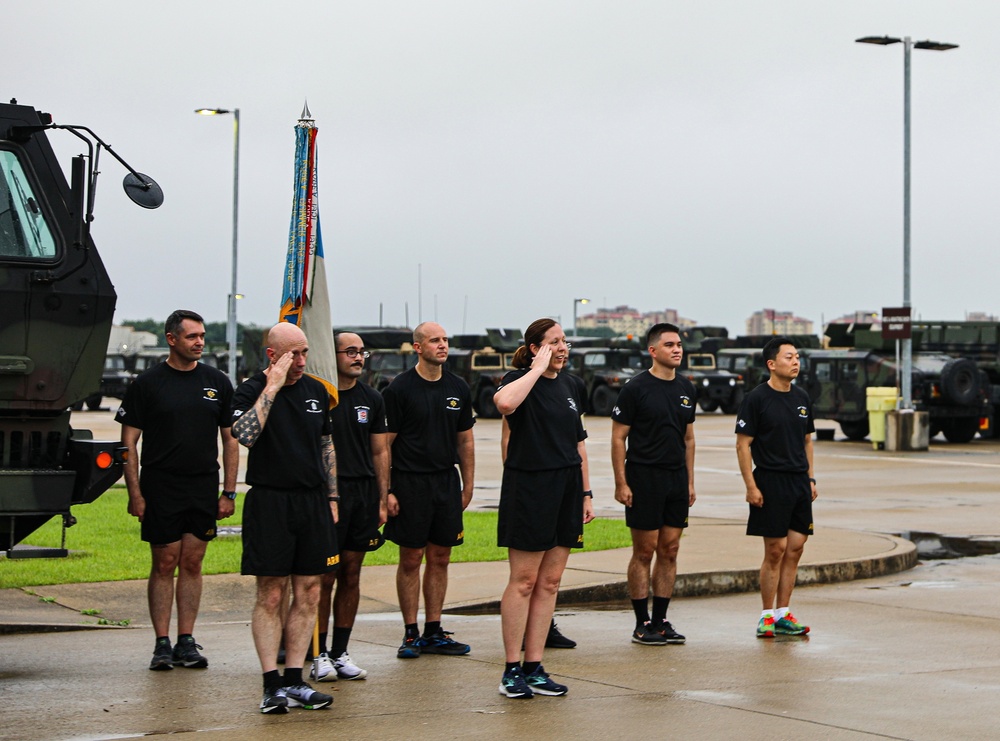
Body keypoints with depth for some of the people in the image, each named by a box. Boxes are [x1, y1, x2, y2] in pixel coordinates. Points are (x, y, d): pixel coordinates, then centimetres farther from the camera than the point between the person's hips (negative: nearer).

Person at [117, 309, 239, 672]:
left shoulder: (217, 382, 8)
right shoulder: (148, 383, 0)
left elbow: (230, 439, 11)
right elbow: (129, 441, 0)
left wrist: (229, 493, 4)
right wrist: (135, 493, -8)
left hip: (204, 488, 2)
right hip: (160, 488, -2)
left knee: (192, 564, 4)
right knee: (164, 564, 0)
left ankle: (186, 642, 9)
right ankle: (162, 644, 4)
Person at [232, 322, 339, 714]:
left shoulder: (316, 391, 12)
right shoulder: (251, 391, -5)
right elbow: (244, 435, -25)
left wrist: (331, 498, 15)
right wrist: (272, 386, -22)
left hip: (312, 502, 5)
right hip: (269, 502, -5)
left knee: (308, 594, 4)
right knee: (271, 596, -4)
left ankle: (294, 681, 10)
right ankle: (272, 685, -2)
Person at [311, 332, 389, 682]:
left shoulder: (371, 399, 12)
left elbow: (380, 451, 15)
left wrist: (382, 499, 8)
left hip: (364, 492, 5)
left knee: (351, 575, 8)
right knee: (324, 577, -4)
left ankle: (340, 653, 14)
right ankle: (320, 655, 3)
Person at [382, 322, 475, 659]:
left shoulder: (458, 388, 9)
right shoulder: (399, 388, -6)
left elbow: (465, 441, 15)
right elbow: (384, 443, -6)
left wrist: (467, 486, 11)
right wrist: (386, 491, -11)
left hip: (447, 481, 5)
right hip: (409, 483, -5)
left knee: (440, 558, 7)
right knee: (411, 560, 0)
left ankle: (434, 632, 14)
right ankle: (411, 634, 8)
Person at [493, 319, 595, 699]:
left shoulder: (567, 385, 15)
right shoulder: (521, 380, -8)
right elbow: (504, 402, -34)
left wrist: (585, 493, 17)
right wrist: (538, 369, -21)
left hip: (566, 488, 7)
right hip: (529, 487, -7)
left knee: (550, 582, 7)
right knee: (524, 581, -4)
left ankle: (534, 668, 12)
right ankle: (512, 671, 2)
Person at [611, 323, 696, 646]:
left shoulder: (686, 389, 11)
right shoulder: (636, 388, -8)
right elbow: (618, 438, -7)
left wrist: (690, 482, 13)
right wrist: (621, 483, -13)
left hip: (676, 479, 6)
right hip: (644, 477, -6)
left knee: (670, 551, 7)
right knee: (645, 551, -2)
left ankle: (660, 622, 14)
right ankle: (642, 625, 4)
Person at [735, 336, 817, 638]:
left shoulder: (801, 398, 12)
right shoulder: (757, 399, -7)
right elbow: (743, 445, -8)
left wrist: (810, 478, 13)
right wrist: (751, 486, -13)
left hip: (799, 482, 6)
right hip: (770, 482, -6)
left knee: (795, 549, 5)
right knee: (775, 550, -5)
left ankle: (783, 614, 12)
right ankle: (767, 616, 4)